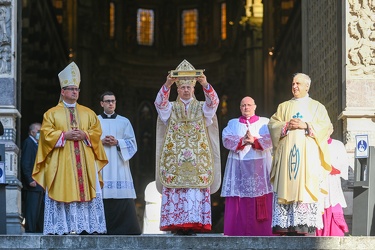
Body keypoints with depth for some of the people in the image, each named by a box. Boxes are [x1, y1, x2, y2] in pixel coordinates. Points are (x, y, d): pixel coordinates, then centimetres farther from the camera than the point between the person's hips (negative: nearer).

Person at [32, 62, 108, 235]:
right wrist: (65, 135, -12)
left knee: (87, 190, -6)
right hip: (62, 162, -2)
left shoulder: (88, 113, 18)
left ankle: (88, 226, -6)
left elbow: (97, 131, 10)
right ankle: (62, 227, -8)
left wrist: (84, 135, -8)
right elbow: (47, 133, 0)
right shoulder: (52, 113, 10)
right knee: (63, 192, -8)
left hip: (85, 160, 2)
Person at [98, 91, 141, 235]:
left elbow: (132, 143, 8)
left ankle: (124, 228, -10)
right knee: (101, 196, -9)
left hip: (119, 166, 0)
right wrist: (101, 142, -10)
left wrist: (117, 142, -8)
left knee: (122, 197, -10)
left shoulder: (124, 122, 15)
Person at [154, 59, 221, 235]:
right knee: (174, 192, -8)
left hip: (197, 160, 0)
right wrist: (167, 85, -27)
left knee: (197, 192, -8)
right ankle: (176, 225, -8)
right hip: (174, 159, 0)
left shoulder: (202, 108, 13)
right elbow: (160, 102, -9)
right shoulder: (170, 108, 13)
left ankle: (194, 225, -7)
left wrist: (206, 85, -27)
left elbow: (213, 102, -7)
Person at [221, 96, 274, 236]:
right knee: (238, 201, -5)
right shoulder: (233, 123, 17)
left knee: (261, 201, -7)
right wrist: (242, 141, -15)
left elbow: (270, 139, -3)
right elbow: (226, 140, 0)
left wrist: (254, 140, -18)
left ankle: (261, 231, -5)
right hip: (238, 166, 1)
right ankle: (238, 231, -4)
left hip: (260, 166, -1)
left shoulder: (265, 122, 13)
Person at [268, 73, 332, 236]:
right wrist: (287, 125, -7)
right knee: (286, 187, -8)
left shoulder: (317, 107, 15)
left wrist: (306, 125, -11)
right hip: (286, 153, 2)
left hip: (308, 154, -2)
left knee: (306, 189, -12)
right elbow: (272, 124, 11)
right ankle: (285, 228, -12)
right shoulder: (283, 106, 22)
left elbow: (325, 126, 2)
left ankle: (306, 228, -16)